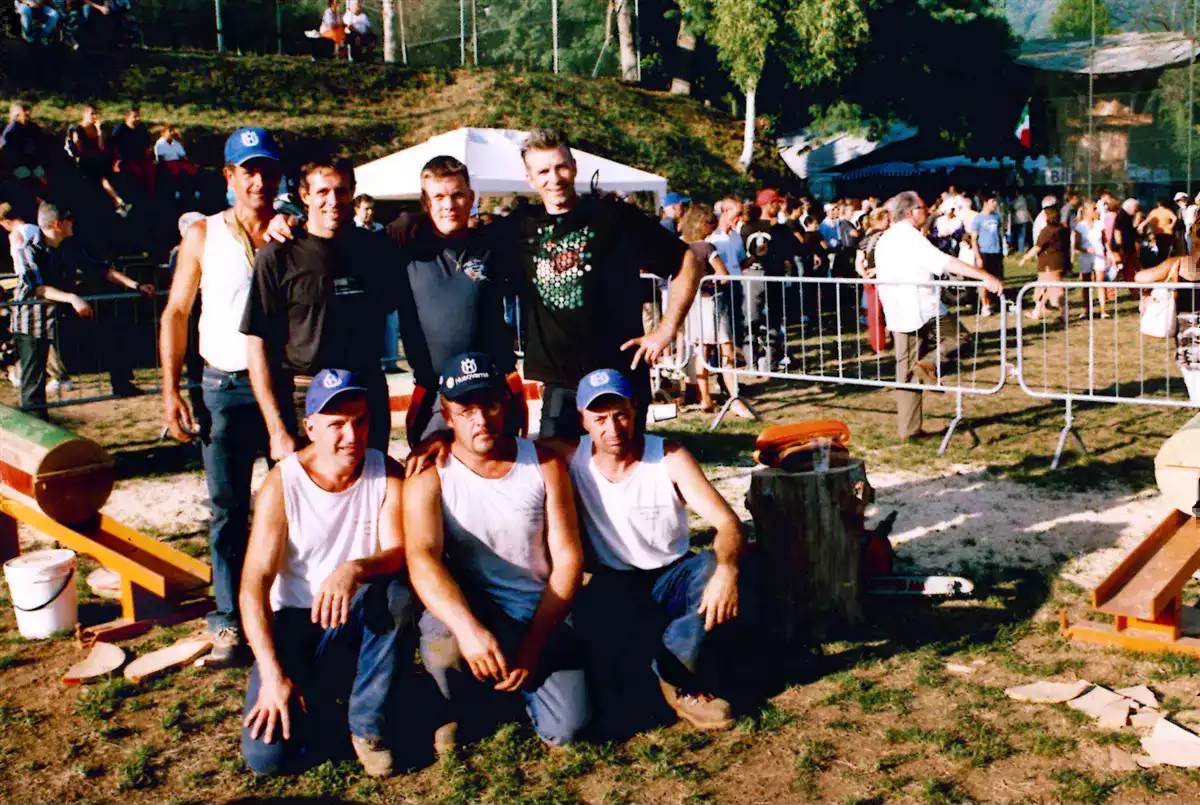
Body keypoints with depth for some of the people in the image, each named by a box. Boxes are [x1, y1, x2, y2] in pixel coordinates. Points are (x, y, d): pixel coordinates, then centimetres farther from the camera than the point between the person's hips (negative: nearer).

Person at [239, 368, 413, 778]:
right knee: (266, 752, -21)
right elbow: (255, 584, -14)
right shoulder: (281, 485, -11)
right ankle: (327, 707, 13)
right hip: (295, 624, -1)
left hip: (361, 623, 1)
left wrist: (355, 569, -41)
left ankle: (368, 722, -14)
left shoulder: (388, 475, -6)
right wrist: (272, 674, -23)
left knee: (394, 592, -34)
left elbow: (399, 552, -18)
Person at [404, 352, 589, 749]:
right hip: (464, 607, -1)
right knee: (443, 649, -36)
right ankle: (462, 711, 1)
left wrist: (533, 645, -17)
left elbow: (568, 558, -5)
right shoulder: (430, 474, -6)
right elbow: (422, 557, -23)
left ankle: (523, 682, 19)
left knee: (565, 728, -17)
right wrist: (467, 627, -42)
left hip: (540, 610, 1)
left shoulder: (544, 464, -1)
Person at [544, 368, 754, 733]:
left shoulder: (669, 457, -12)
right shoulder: (571, 457, -7)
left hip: (672, 576, 0)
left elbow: (727, 523, -20)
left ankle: (669, 668, -18)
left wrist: (727, 569, -40)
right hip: (614, 584, 0)